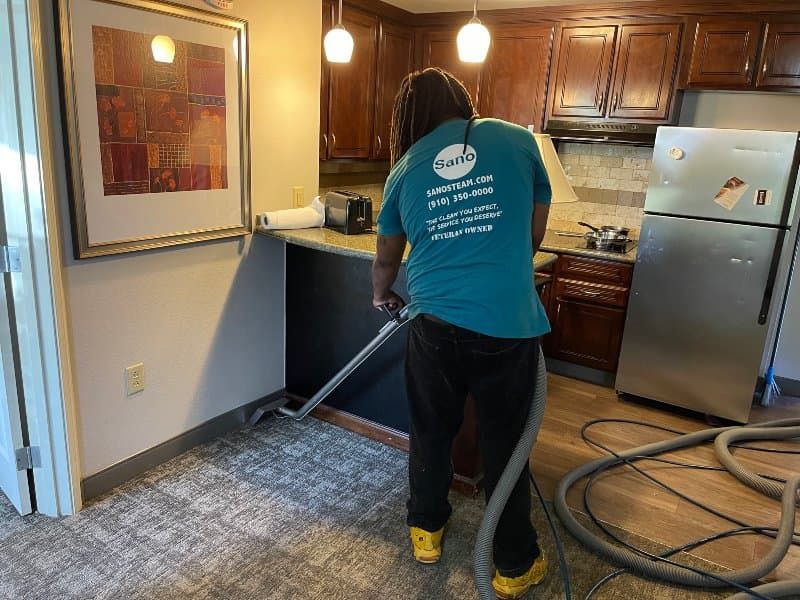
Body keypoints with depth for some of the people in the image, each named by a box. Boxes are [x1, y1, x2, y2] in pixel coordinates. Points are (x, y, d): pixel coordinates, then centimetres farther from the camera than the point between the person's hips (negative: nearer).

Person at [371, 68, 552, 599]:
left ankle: (426, 529, 42)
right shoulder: (518, 140, 4)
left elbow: (387, 260, 20)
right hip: (509, 324, -1)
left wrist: (382, 296, 41)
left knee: (431, 433, 21)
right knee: (505, 446, 14)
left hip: (435, 324, 1)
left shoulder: (404, 169, 8)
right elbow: (535, 237, 11)